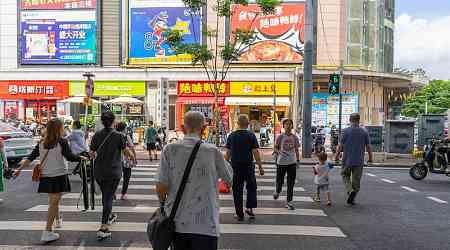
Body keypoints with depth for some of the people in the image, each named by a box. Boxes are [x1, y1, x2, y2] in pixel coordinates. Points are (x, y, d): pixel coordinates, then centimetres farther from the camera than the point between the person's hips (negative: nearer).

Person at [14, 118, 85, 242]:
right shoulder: (62, 142, -11)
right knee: (53, 203, -1)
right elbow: (70, 157, -15)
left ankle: (58, 220, 44)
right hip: (58, 176, -5)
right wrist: (82, 158, -1)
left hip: (46, 176, 6)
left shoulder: (41, 143, 5)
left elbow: (30, 158, 4)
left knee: (53, 200, 24)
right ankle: (47, 232, -2)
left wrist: (19, 169, 10)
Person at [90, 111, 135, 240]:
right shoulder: (119, 136, -11)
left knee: (105, 194, 22)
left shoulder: (96, 135, -3)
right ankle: (103, 228, -5)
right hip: (113, 172, -4)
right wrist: (132, 157, 18)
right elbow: (126, 152, -3)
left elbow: (91, 153, 2)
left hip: (98, 171, 4)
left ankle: (110, 216, 43)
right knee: (108, 197, 0)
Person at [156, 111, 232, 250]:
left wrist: (164, 205, 14)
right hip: (205, 224, -2)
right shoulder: (212, 151, -9)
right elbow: (229, 179, 6)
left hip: (177, 222, 3)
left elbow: (161, 187, -7)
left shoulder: (170, 149, -6)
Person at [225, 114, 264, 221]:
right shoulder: (251, 135, -6)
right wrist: (260, 167, -3)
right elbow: (255, 152, -8)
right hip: (248, 166, -2)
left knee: (237, 190, 8)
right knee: (251, 187, 18)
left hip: (235, 166, 2)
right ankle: (249, 208, 7)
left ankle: (239, 214, 12)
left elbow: (227, 153, 4)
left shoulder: (231, 136, 3)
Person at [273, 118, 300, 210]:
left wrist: (298, 160, 9)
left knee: (291, 183, 0)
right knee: (280, 181, 9)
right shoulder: (280, 137, -5)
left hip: (292, 162, 2)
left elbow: (296, 150, 12)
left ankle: (289, 202, 7)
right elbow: (275, 148, 0)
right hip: (281, 162, -2)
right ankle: (277, 191, 43)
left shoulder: (295, 137, 4)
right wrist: (279, 152, -20)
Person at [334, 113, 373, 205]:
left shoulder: (346, 131, -8)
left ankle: (350, 190, -7)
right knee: (356, 180, 10)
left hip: (347, 159, -2)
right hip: (359, 161, 2)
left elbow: (340, 145, -8)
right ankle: (351, 199, 13)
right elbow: (368, 146, 3)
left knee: (345, 175, 17)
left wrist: (337, 155, 5)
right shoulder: (364, 132, -1)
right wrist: (370, 157, 16)